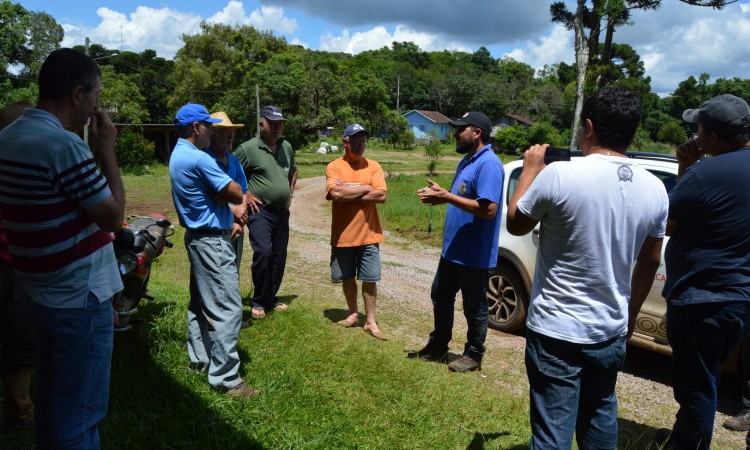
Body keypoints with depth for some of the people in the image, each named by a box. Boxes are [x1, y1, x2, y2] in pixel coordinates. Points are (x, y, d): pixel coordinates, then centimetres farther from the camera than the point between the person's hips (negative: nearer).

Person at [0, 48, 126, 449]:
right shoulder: (64, 144, -22)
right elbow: (113, 217, -16)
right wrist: (106, 151, -9)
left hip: (40, 292, 9)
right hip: (80, 297, -9)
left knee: (53, 401, 23)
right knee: (78, 416, 5)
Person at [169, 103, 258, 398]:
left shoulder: (178, 155, 12)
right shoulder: (199, 159, -20)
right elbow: (237, 194, -19)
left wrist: (213, 191, -8)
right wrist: (219, 189, -3)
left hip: (197, 235, 11)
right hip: (212, 240, -11)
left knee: (201, 302, 19)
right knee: (227, 309, -8)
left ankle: (199, 357, 31)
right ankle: (224, 378, -3)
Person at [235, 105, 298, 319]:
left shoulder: (286, 147, 10)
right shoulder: (248, 148, -10)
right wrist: (245, 195, -11)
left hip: (282, 211, 6)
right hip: (260, 211, -6)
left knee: (279, 257, 9)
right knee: (263, 252, -19)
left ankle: (272, 297, 24)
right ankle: (259, 301, -2)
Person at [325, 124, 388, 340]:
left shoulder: (373, 166, 1)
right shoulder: (334, 166, -4)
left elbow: (381, 195, -13)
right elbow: (335, 193, -21)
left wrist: (348, 192, -15)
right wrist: (365, 188, -13)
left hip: (368, 234, 0)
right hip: (342, 235, 0)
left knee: (369, 279, 4)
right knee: (347, 278, 14)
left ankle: (371, 322, 15)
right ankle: (353, 314, 33)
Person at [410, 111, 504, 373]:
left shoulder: (488, 164, -20)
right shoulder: (467, 161, 12)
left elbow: (488, 209, -29)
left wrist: (447, 197, -25)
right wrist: (440, 193, 1)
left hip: (475, 254, -10)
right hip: (452, 249, 10)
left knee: (474, 307, 7)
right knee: (440, 297, 19)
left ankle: (474, 356, 24)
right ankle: (437, 347, 35)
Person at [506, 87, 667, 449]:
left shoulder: (558, 175, -20)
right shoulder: (654, 189, -1)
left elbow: (515, 225, -4)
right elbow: (649, 262, 9)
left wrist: (530, 169, 9)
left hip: (557, 331, -5)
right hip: (611, 331, 6)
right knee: (600, 419, 25)